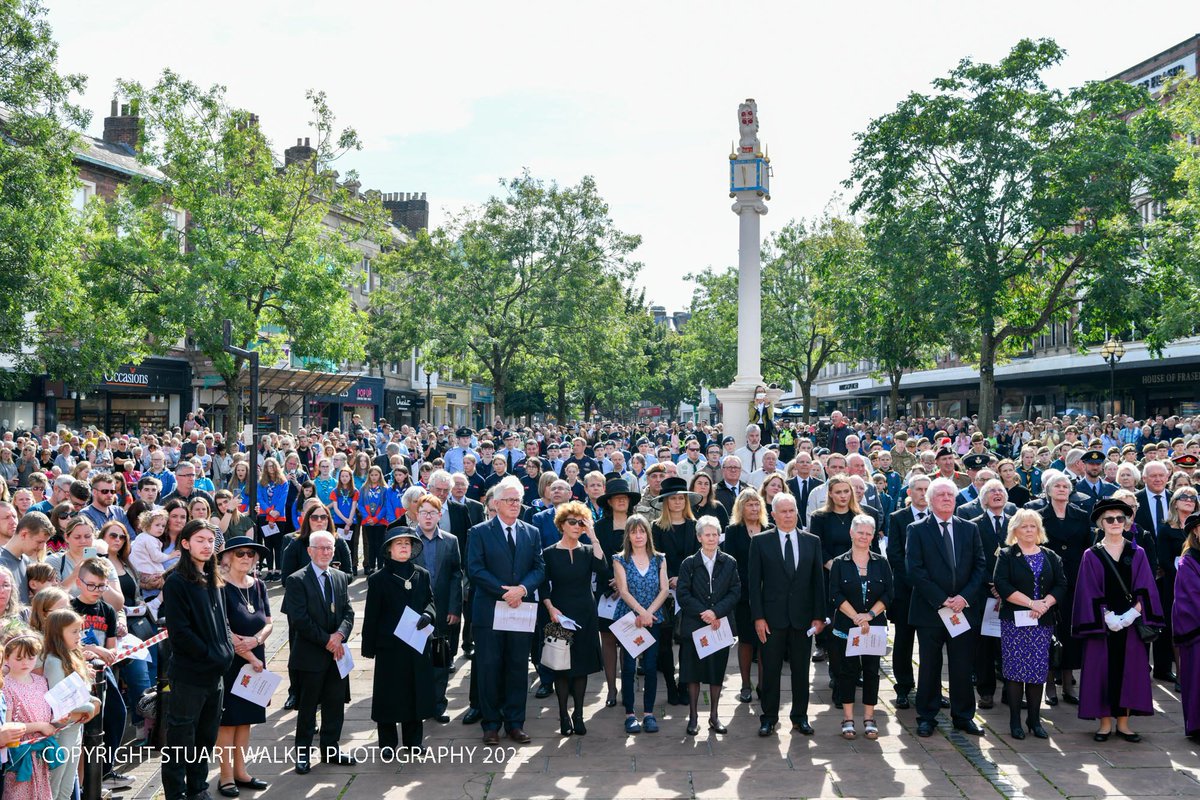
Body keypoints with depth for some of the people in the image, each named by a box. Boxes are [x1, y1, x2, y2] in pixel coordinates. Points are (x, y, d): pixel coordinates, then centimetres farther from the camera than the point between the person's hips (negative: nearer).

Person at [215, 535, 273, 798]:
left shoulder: (259, 586, 7)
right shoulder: (220, 587, -12)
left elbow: (268, 624, 7)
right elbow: (223, 631, -16)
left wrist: (255, 640, -14)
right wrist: (251, 658, -14)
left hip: (255, 661, 6)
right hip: (230, 663, -6)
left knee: (246, 717, 11)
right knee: (228, 718, 1)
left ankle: (240, 771, 20)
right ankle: (226, 776, 9)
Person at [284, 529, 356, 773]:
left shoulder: (341, 578, 10)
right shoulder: (296, 580, -9)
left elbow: (348, 613, 8)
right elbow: (299, 618, -14)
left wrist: (339, 635, -11)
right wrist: (326, 641, -15)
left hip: (337, 652, 5)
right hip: (309, 655, -5)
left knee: (335, 705, 11)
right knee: (307, 707, 5)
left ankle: (331, 750, 24)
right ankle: (303, 753, 18)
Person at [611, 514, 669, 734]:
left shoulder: (659, 559, 7)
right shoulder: (620, 560, 2)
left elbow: (664, 590, 0)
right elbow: (623, 591, -7)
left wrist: (649, 613, -12)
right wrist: (641, 612, -17)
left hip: (653, 620, 2)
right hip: (628, 619, -2)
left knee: (651, 666, 1)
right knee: (628, 667, -2)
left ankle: (649, 713, 9)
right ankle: (630, 714, 5)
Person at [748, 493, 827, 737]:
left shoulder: (812, 542, 6)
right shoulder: (760, 542, 0)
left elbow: (818, 581, 6)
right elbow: (754, 583, -2)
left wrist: (819, 616, 1)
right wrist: (758, 617, -8)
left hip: (802, 617, 2)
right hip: (772, 617, -2)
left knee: (801, 670, 9)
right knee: (770, 670, 5)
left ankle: (800, 716, 22)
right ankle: (769, 718, 16)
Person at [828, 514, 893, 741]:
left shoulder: (881, 562, 6)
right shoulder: (839, 563, 1)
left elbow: (888, 594, 0)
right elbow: (836, 595, -7)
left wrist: (870, 615, -13)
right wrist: (856, 618, -16)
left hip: (875, 627, 2)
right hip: (846, 627, -1)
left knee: (871, 670, 4)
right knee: (847, 670, 2)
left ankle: (869, 718, 13)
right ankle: (848, 719, 10)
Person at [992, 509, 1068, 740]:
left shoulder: (1051, 556, 12)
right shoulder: (1006, 556, 2)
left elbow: (1061, 585, 4)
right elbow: (1001, 584, -10)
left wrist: (1045, 603, -13)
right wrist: (1030, 603, -16)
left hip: (1043, 622, 3)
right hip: (1014, 621, -3)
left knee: (1039, 670, 2)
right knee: (1015, 669, -3)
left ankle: (1034, 719, 12)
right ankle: (1015, 720, 5)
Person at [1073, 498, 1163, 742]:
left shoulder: (1137, 553, 7)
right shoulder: (1091, 555, 2)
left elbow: (1144, 588, 1)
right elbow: (1090, 593, -3)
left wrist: (1134, 613, -13)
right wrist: (1107, 617, -14)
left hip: (1132, 621, 1)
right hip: (1103, 622, -1)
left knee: (1129, 669, 3)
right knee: (1103, 669, 0)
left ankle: (1123, 723, 12)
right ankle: (1105, 723, 9)